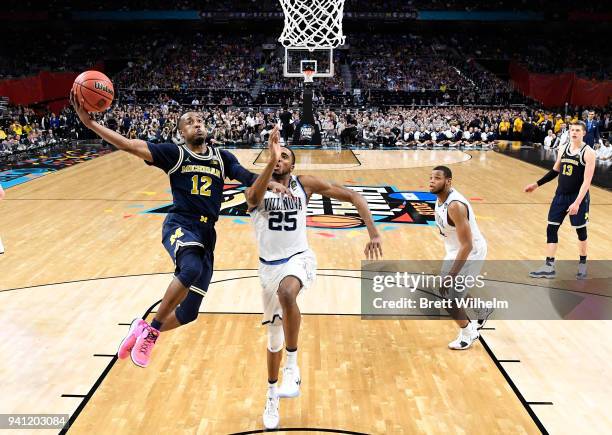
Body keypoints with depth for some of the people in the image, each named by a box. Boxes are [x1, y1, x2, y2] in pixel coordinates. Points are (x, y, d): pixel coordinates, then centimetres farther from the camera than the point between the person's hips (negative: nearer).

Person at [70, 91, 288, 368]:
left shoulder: (222, 157, 14)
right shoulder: (175, 154, 3)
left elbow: (247, 177, 4)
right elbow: (131, 146, -6)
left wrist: (271, 183, -18)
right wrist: (90, 123, -16)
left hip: (206, 233, 4)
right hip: (180, 225, -4)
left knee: (188, 312, 4)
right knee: (192, 268, -39)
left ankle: (145, 331, 33)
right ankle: (151, 329, -18)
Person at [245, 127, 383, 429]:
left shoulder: (305, 184, -3)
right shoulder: (257, 190, -4)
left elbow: (352, 196, -3)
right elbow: (253, 197, -31)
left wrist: (373, 232, -13)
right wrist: (270, 161, -46)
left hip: (299, 259, -2)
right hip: (269, 265, 2)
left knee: (286, 293, -38)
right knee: (274, 335, 14)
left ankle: (292, 365, -18)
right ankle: (272, 395, 38)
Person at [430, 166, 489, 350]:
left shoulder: (455, 206, -32)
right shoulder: (440, 197, -3)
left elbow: (467, 246, -31)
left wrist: (451, 275, -30)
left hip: (471, 252, -9)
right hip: (455, 249, 9)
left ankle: (468, 333, 20)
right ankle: (483, 312, 51)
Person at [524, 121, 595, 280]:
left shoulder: (588, 153, -14)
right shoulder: (563, 149, 4)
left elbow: (587, 181, -19)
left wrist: (577, 202, -26)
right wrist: (537, 184, 15)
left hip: (578, 196, -6)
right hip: (560, 195, 6)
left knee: (581, 230, 9)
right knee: (551, 229, 3)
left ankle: (582, 264, 28)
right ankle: (549, 267, 9)